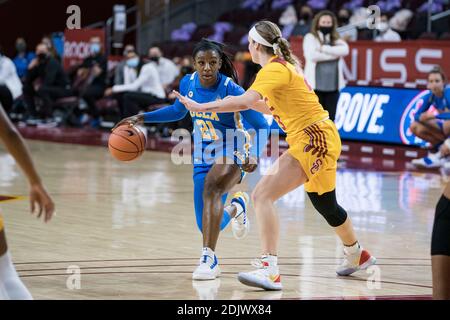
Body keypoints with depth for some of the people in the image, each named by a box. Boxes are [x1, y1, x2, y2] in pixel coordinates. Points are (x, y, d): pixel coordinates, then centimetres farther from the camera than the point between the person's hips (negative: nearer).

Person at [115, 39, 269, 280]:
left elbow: (261, 125, -18)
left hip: (232, 151, -5)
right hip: (204, 156, 5)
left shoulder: (231, 90, -23)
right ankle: (236, 207, 43)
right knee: (207, 225, 6)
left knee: (211, 188, -38)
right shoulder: (188, 83, -8)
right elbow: (178, 111, 14)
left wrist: (254, 155, -34)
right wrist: (143, 118, 6)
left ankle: (209, 258, -37)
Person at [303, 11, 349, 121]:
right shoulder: (310, 37, 4)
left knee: (330, 119, 5)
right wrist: (334, 54, -7)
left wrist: (323, 48, -12)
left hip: (333, 85, 4)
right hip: (315, 85, -4)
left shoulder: (336, 39, 15)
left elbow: (344, 50, -6)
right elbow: (312, 55, -14)